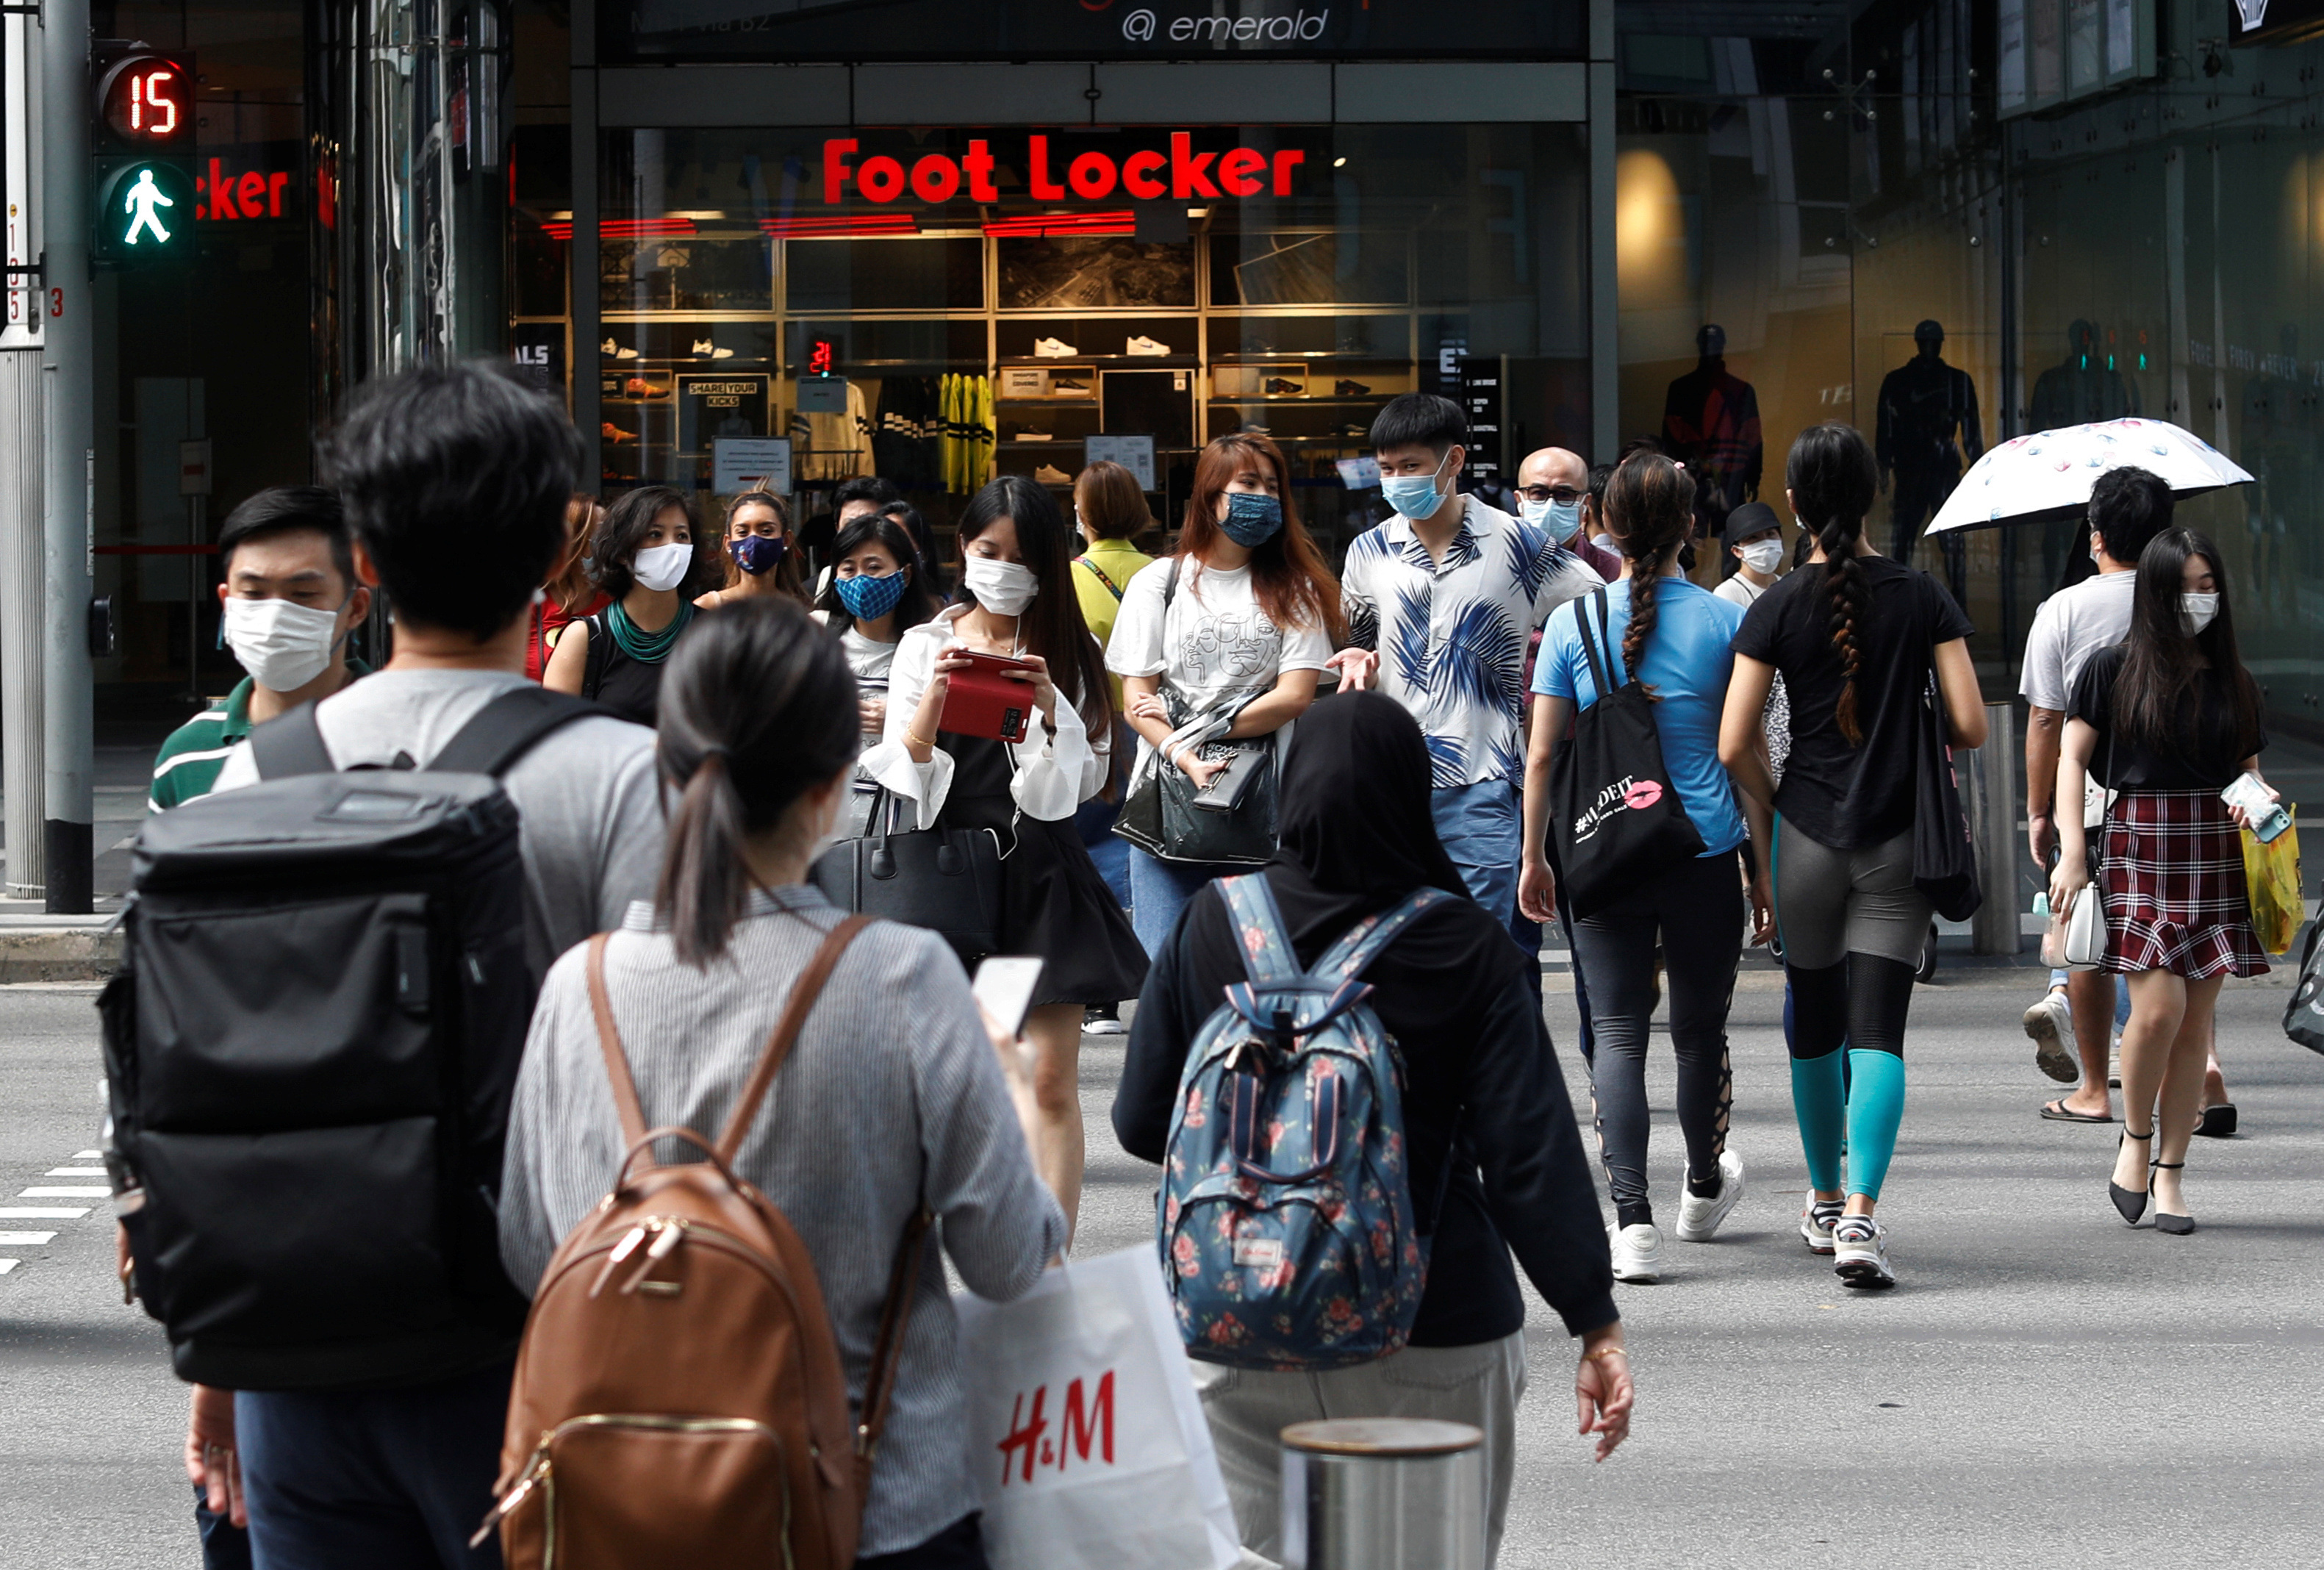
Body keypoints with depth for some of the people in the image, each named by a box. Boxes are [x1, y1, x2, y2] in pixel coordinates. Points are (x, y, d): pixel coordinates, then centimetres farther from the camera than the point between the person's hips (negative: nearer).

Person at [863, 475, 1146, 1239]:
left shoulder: (1070, 653, 7)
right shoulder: (924, 646, 8)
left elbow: (1088, 780, 3)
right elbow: (902, 775, 3)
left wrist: (1054, 710, -14)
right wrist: (932, 701, -14)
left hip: (1038, 871, 0)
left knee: (1051, 1081, -5)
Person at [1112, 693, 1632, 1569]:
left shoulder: (1211, 926, -3)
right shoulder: (1470, 952, -8)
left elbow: (1142, 1123, 4)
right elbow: (1531, 1153, -11)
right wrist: (1597, 1326, -7)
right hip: (1430, 1333, -2)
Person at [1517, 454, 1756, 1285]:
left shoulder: (1572, 622, -1)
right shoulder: (1725, 621, -3)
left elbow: (1541, 756, 1)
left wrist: (1534, 858, 12)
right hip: (1705, 852, 0)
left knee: (1617, 1033, 0)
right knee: (1700, 1029, 15)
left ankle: (1632, 1217, -14)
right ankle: (1705, 1191, 36)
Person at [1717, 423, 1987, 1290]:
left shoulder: (1777, 608, -4)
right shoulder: (1922, 595, -3)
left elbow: (1735, 746, -7)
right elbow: (1970, 726, -5)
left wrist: (1768, 831, 9)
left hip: (1807, 836, 1)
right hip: (1898, 842, -1)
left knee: (1815, 1023, 16)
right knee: (1877, 1030, -3)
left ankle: (1825, 1202, 30)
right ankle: (1860, 1218, -19)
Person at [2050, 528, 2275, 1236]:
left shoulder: (2234, 682, 11)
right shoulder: (2113, 669, 2)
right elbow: (2071, 759, 2)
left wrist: (2259, 800, -5)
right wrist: (2071, 853, -7)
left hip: (2215, 857, 3)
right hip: (2139, 850, -3)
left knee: (2196, 1019, 2)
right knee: (2158, 1009, -16)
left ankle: (2169, 1174, 9)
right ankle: (2134, 1140, 9)